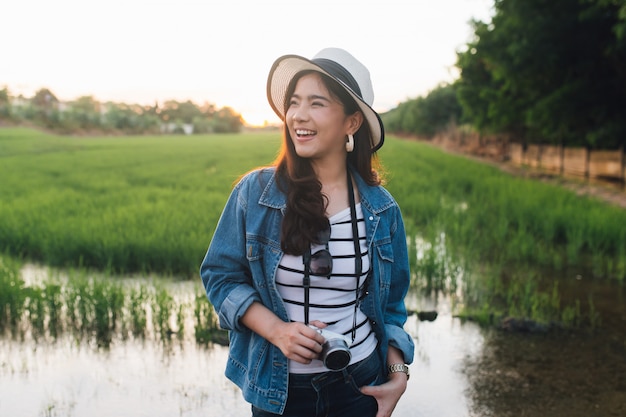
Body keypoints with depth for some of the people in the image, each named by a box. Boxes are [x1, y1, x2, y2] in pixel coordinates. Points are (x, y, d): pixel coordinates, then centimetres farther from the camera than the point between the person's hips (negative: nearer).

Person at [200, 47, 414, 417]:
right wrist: (276, 330, -18)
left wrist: (398, 373, -5)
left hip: (360, 383, 1)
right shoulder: (254, 192, -10)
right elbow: (221, 275, -4)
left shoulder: (382, 210, -4)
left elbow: (390, 305, 5)